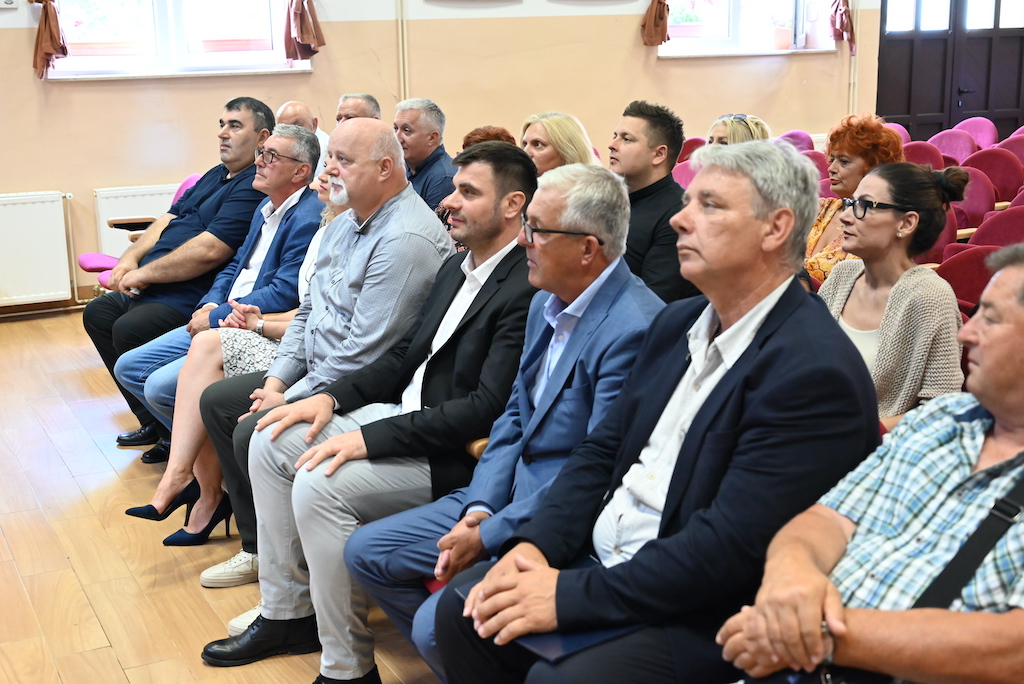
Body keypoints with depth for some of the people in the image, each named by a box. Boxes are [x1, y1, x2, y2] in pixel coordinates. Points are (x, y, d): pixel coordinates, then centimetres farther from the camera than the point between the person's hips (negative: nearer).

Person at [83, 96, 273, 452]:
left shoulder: (253, 187, -16)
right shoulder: (215, 176, 18)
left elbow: (209, 251, -25)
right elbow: (169, 220, 17)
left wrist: (144, 274, -15)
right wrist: (130, 259, -1)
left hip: (190, 300, -11)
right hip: (153, 290, 11)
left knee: (129, 329, -27)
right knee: (97, 314, 15)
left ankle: (173, 433, -7)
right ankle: (152, 423, 13)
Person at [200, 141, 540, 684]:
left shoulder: (525, 290, -19)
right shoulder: (455, 268, 12)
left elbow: (488, 407, -25)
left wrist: (369, 438, -25)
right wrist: (331, 398, 1)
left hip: (453, 456, -10)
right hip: (403, 414, 10)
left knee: (319, 483, -27)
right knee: (270, 441, 4)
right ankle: (287, 614, 15)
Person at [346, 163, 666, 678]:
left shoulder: (633, 329, -23)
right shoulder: (546, 303, 7)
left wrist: (488, 536, -17)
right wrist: (478, 509, -3)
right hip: (509, 495, 9)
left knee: (437, 623, -24)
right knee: (365, 553, 8)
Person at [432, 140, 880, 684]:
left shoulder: (815, 370, -21)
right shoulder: (676, 323, 8)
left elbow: (729, 547, -25)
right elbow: (602, 448, 11)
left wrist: (572, 595, -21)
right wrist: (535, 543, -5)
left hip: (705, 620, -8)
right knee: (461, 608, -1)